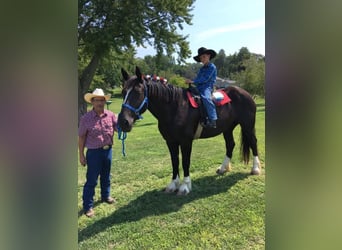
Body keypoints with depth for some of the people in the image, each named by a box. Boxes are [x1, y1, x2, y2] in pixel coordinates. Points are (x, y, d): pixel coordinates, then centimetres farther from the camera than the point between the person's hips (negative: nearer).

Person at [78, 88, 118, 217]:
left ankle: (106, 196, 43)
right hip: (93, 152, -4)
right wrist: (81, 155, -6)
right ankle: (88, 206, 15)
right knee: (91, 180, 2)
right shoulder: (86, 118, -11)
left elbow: (119, 128, -5)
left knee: (106, 176, 22)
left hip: (108, 150, 4)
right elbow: (81, 137, -6)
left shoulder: (111, 115, -3)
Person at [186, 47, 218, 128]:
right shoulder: (202, 69, 23)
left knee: (206, 98, -36)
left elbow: (205, 79, -13)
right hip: (198, 88, 9)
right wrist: (190, 82, -4)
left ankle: (212, 120, -41)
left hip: (207, 87, -9)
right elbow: (197, 79, 17)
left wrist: (193, 81, -16)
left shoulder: (212, 67, -2)